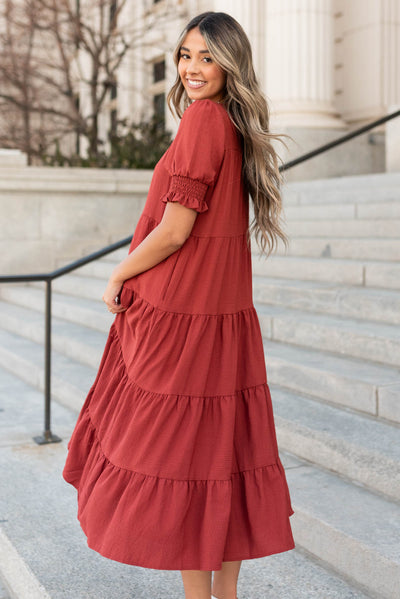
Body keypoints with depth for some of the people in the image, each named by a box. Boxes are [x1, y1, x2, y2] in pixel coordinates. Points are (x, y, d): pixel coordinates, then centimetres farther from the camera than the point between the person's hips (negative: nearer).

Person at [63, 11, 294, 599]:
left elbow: (174, 232, -18)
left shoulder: (202, 121, -14)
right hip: (227, 313, 9)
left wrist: (117, 278, -3)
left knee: (180, 458, 1)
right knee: (224, 456, 13)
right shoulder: (237, 127, 11)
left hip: (180, 318, -9)